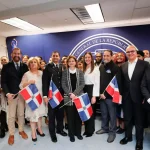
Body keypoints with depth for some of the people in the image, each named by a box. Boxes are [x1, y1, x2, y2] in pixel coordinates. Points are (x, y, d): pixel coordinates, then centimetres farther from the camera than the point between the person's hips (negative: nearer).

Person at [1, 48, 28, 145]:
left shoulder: (25, 66, 4)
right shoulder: (6, 67, -1)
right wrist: (7, 93, -17)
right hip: (11, 94, -1)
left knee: (21, 114, 14)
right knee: (11, 116, 9)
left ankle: (21, 130, 32)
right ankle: (11, 134, 25)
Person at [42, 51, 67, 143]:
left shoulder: (63, 67, 8)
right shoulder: (48, 67, -3)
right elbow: (45, 82, -8)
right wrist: (45, 95, -14)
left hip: (61, 94, 4)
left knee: (61, 112, 15)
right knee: (52, 114, 10)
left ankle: (60, 129, 36)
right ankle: (52, 132, 27)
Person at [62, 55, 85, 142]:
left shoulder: (80, 72, 5)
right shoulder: (65, 72, 5)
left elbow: (82, 84, -3)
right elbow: (63, 85, -1)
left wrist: (75, 93, -14)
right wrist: (70, 94, -14)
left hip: (79, 96, 1)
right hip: (68, 97, 0)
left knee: (78, 115, 8)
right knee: (70, 116, 4)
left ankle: (78, 133, 26)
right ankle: (71, 134, 20)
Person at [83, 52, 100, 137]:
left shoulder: (96, 69, -6)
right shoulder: (83, 69, 12)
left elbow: (97, 83, -10)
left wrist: (94, 96, -14)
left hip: (91, 90, -5)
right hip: (84, 90, 6)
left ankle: (90, 130, 20)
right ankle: (86, 129, 27)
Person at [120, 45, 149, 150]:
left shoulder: (144, 64, -6)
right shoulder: (123, 66, 7)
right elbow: (122, 82, 7)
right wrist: (121, 94, 2)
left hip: (138, 96, -3)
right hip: (126, 97, 4)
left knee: (139, 119, 12)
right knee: (127, 118, 16)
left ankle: (139, 140, 30)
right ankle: (128, 136, 35)